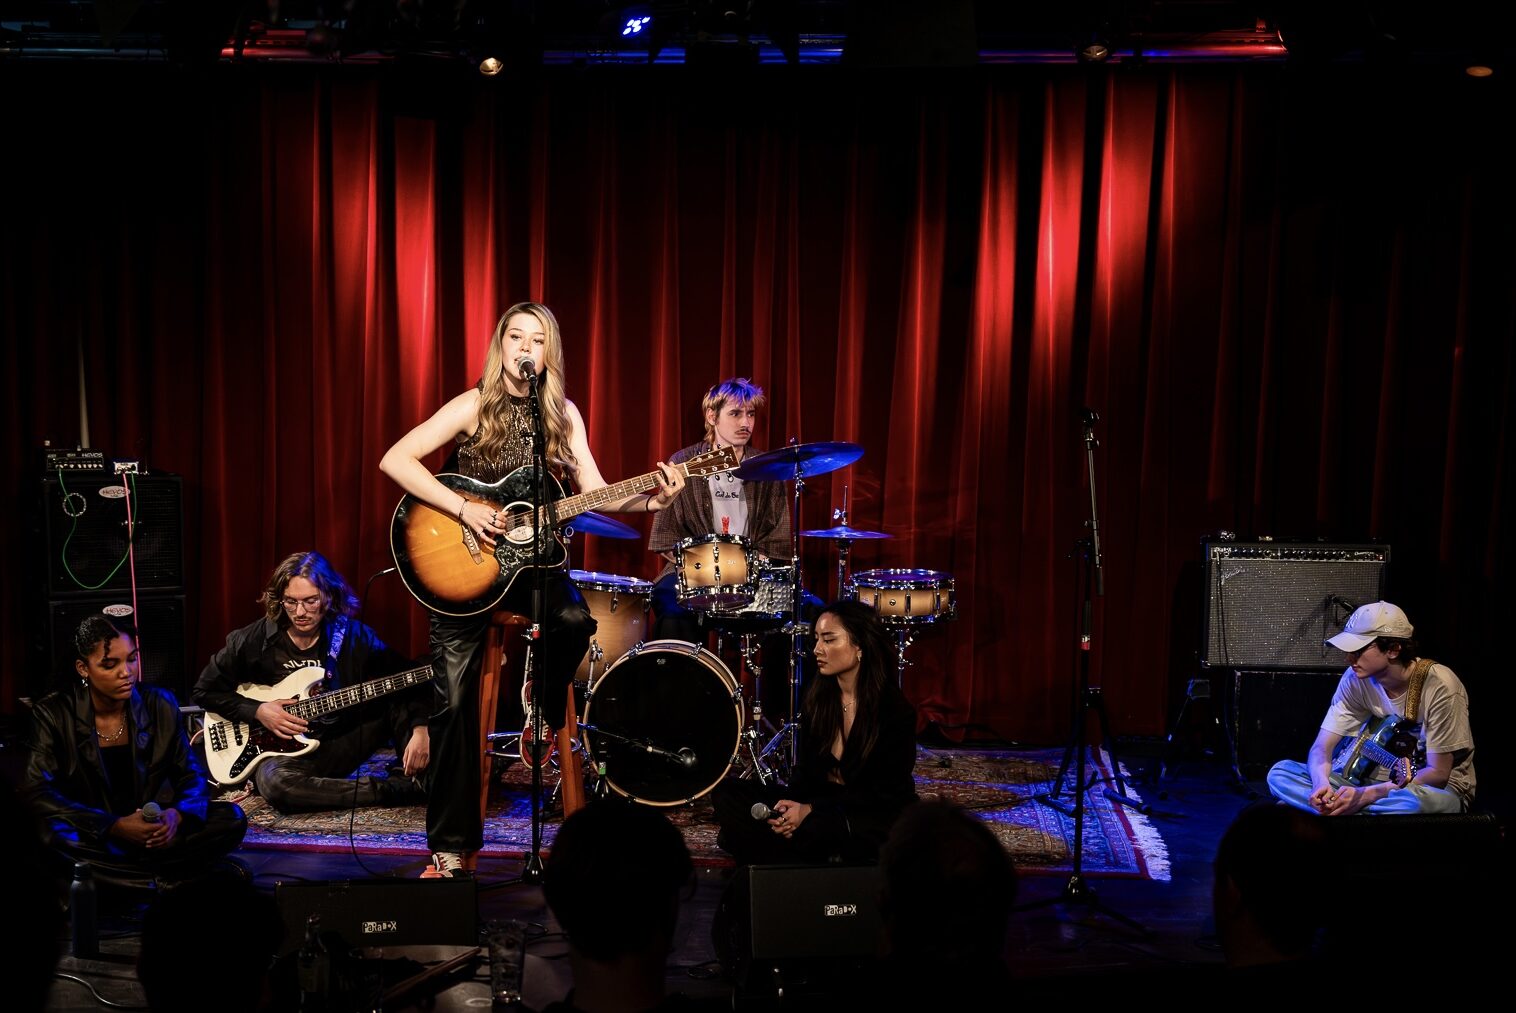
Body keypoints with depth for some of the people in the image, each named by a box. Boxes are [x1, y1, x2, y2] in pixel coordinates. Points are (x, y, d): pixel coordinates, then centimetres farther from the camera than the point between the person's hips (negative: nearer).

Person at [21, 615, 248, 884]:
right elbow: (36, 792, -16)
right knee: (49, 832, -36)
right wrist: (115, 827, -27)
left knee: (231, 818, -20)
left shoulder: (160, 704, 0)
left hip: (153, 829, 2)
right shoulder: (53, 714, -7)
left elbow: (192, 776, 4)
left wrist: (176, 815, -22)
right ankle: (168, 872, -21)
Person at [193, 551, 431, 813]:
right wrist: (257, 711, -11)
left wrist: (420, 728, -27)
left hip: (338, 746, 2)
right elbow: (206, 690, 5)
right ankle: (398, 790, -31)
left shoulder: (353, 636, -4)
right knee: (275, 783, -39)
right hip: (280, 751, -2)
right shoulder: (252, 641, -6)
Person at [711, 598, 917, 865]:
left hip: (880, 820, -6)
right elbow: (806, 767, 6)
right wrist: (789, 807, -17)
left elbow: (884, 794, -15)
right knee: (727, 792, -8)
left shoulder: (896, 710, -16)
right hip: (822, 801, 6)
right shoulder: (818, 697, 1)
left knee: (815, 827, -38)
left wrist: (810, 810, -23)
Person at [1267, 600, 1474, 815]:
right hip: (1382, 783, 5)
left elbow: (1437, 774, -18)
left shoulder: (1439, 686, -21)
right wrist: (1321, 783, -29)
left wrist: (1366, 795, -28)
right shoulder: (1356, 679, -7)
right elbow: (1322, 747, -5)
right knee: (1280, 772, -14)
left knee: (1417, 801, -44)